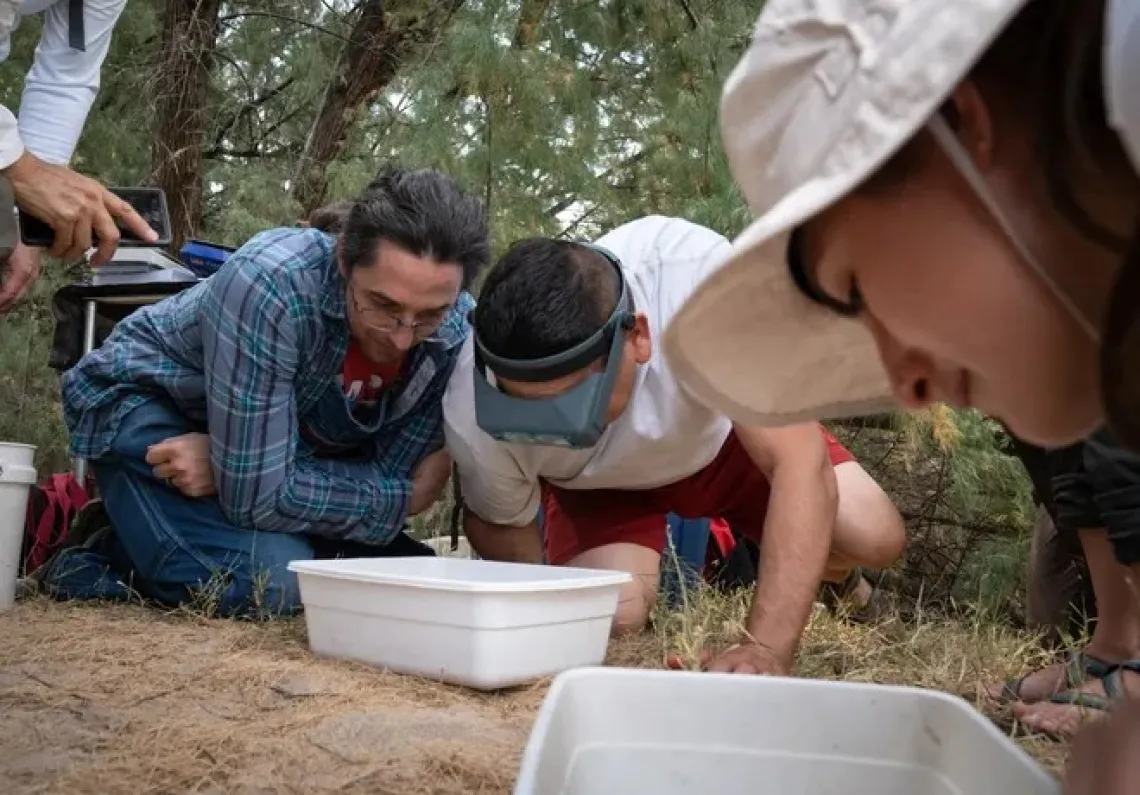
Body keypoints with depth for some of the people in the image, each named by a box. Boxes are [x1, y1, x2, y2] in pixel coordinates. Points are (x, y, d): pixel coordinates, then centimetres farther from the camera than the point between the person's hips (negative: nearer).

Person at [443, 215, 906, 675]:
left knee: (875, 540, -11)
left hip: (720, 432, 1)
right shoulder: (473, 417, -35)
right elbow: (501, 524, -12)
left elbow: (799, 461, -42)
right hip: (598, 483, 0)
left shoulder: (696, 273, -43)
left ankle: (826, 568, 27)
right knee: (610, 616, -24)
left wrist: (767, 649, -47)